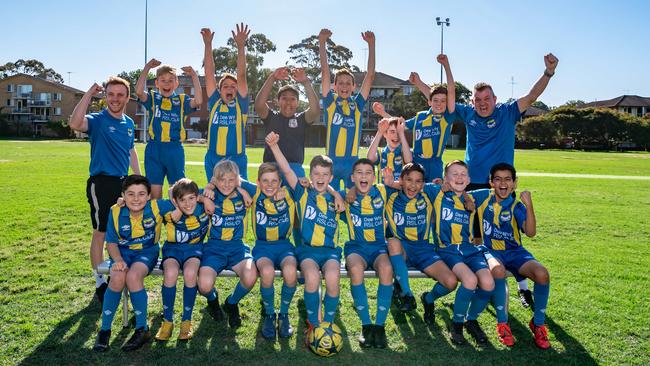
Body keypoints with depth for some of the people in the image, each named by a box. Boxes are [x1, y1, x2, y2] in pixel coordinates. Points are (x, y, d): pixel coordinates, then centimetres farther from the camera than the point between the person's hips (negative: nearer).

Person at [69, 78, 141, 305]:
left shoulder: (129, 123, 11)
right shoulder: (98, 120, -9)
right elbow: (75, 124, -32)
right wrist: (89, 95, -26)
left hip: (123, 183, 6)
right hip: (102, 183, -6)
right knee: (101, 234, 1)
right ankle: (100, 283, 12)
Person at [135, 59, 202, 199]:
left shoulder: (182, 100, 4)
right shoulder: (152, 97, 5)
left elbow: (198, 101, -15)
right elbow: (139, 91, -15)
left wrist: (194, 76, -14)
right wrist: (147, 68, -14)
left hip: (175, 149, 0)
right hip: (154, 149, 0)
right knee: (155, 191, 7)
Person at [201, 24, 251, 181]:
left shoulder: (240, 104, 2)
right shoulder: (215, 102, 7)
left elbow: (241, 76, -8)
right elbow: (209, 74, 2)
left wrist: (241, 46, -16)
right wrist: (208, 45, -5)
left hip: (237, 161, -2)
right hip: (213, 160, 2)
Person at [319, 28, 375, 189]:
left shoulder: (357, 103, 7)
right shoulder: (330, 102, 4)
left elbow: (370, 75, 2)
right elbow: (325, 71, -1)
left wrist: (371, 44, -1)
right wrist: (322, 42, -5)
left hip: (353, 162, 1)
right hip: (331, 161, -1)